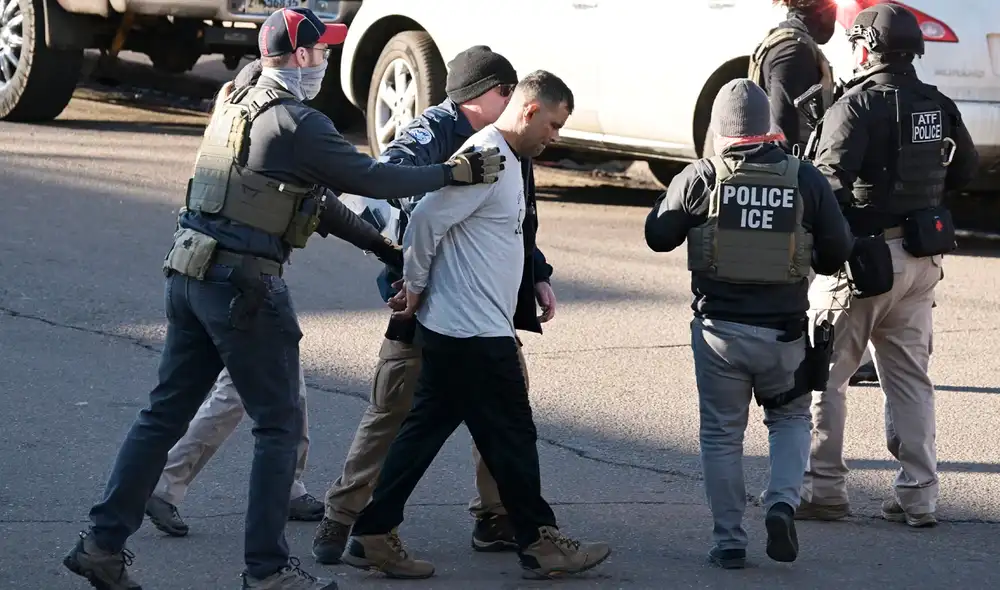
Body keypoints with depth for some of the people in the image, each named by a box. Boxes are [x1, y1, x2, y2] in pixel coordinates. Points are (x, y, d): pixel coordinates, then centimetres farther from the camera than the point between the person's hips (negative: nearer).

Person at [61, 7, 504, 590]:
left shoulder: (234, 105, 15)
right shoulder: (297, 125, -13)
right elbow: (373, 178, -11)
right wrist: (456, 172, -2)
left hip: (190, 275, 8)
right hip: (245, 289, -8)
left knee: (166, 413, 12)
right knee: (280, 425, 2)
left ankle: (104, 542, 11)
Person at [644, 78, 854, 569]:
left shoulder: (700, 178, -7)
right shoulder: (805, 179, -4)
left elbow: (658, 236, 5)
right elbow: (838, 252, 1)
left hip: (719, 328, -1)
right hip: (783, 330, 1)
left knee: (722, 435, 12)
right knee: (791, 418, 22)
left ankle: (728, 541, 13)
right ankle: (783, 500, -1)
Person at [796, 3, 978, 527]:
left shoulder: (858, 105, -15)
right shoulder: (938, 106, 6)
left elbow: (829, 179, -24)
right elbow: (965, 168, 18)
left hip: (864, 256, -7)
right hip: (921, 256, 7)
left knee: (824, 373, 4)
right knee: (909, 376, 13)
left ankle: (824, 488, 6)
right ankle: (918, 497, 12)